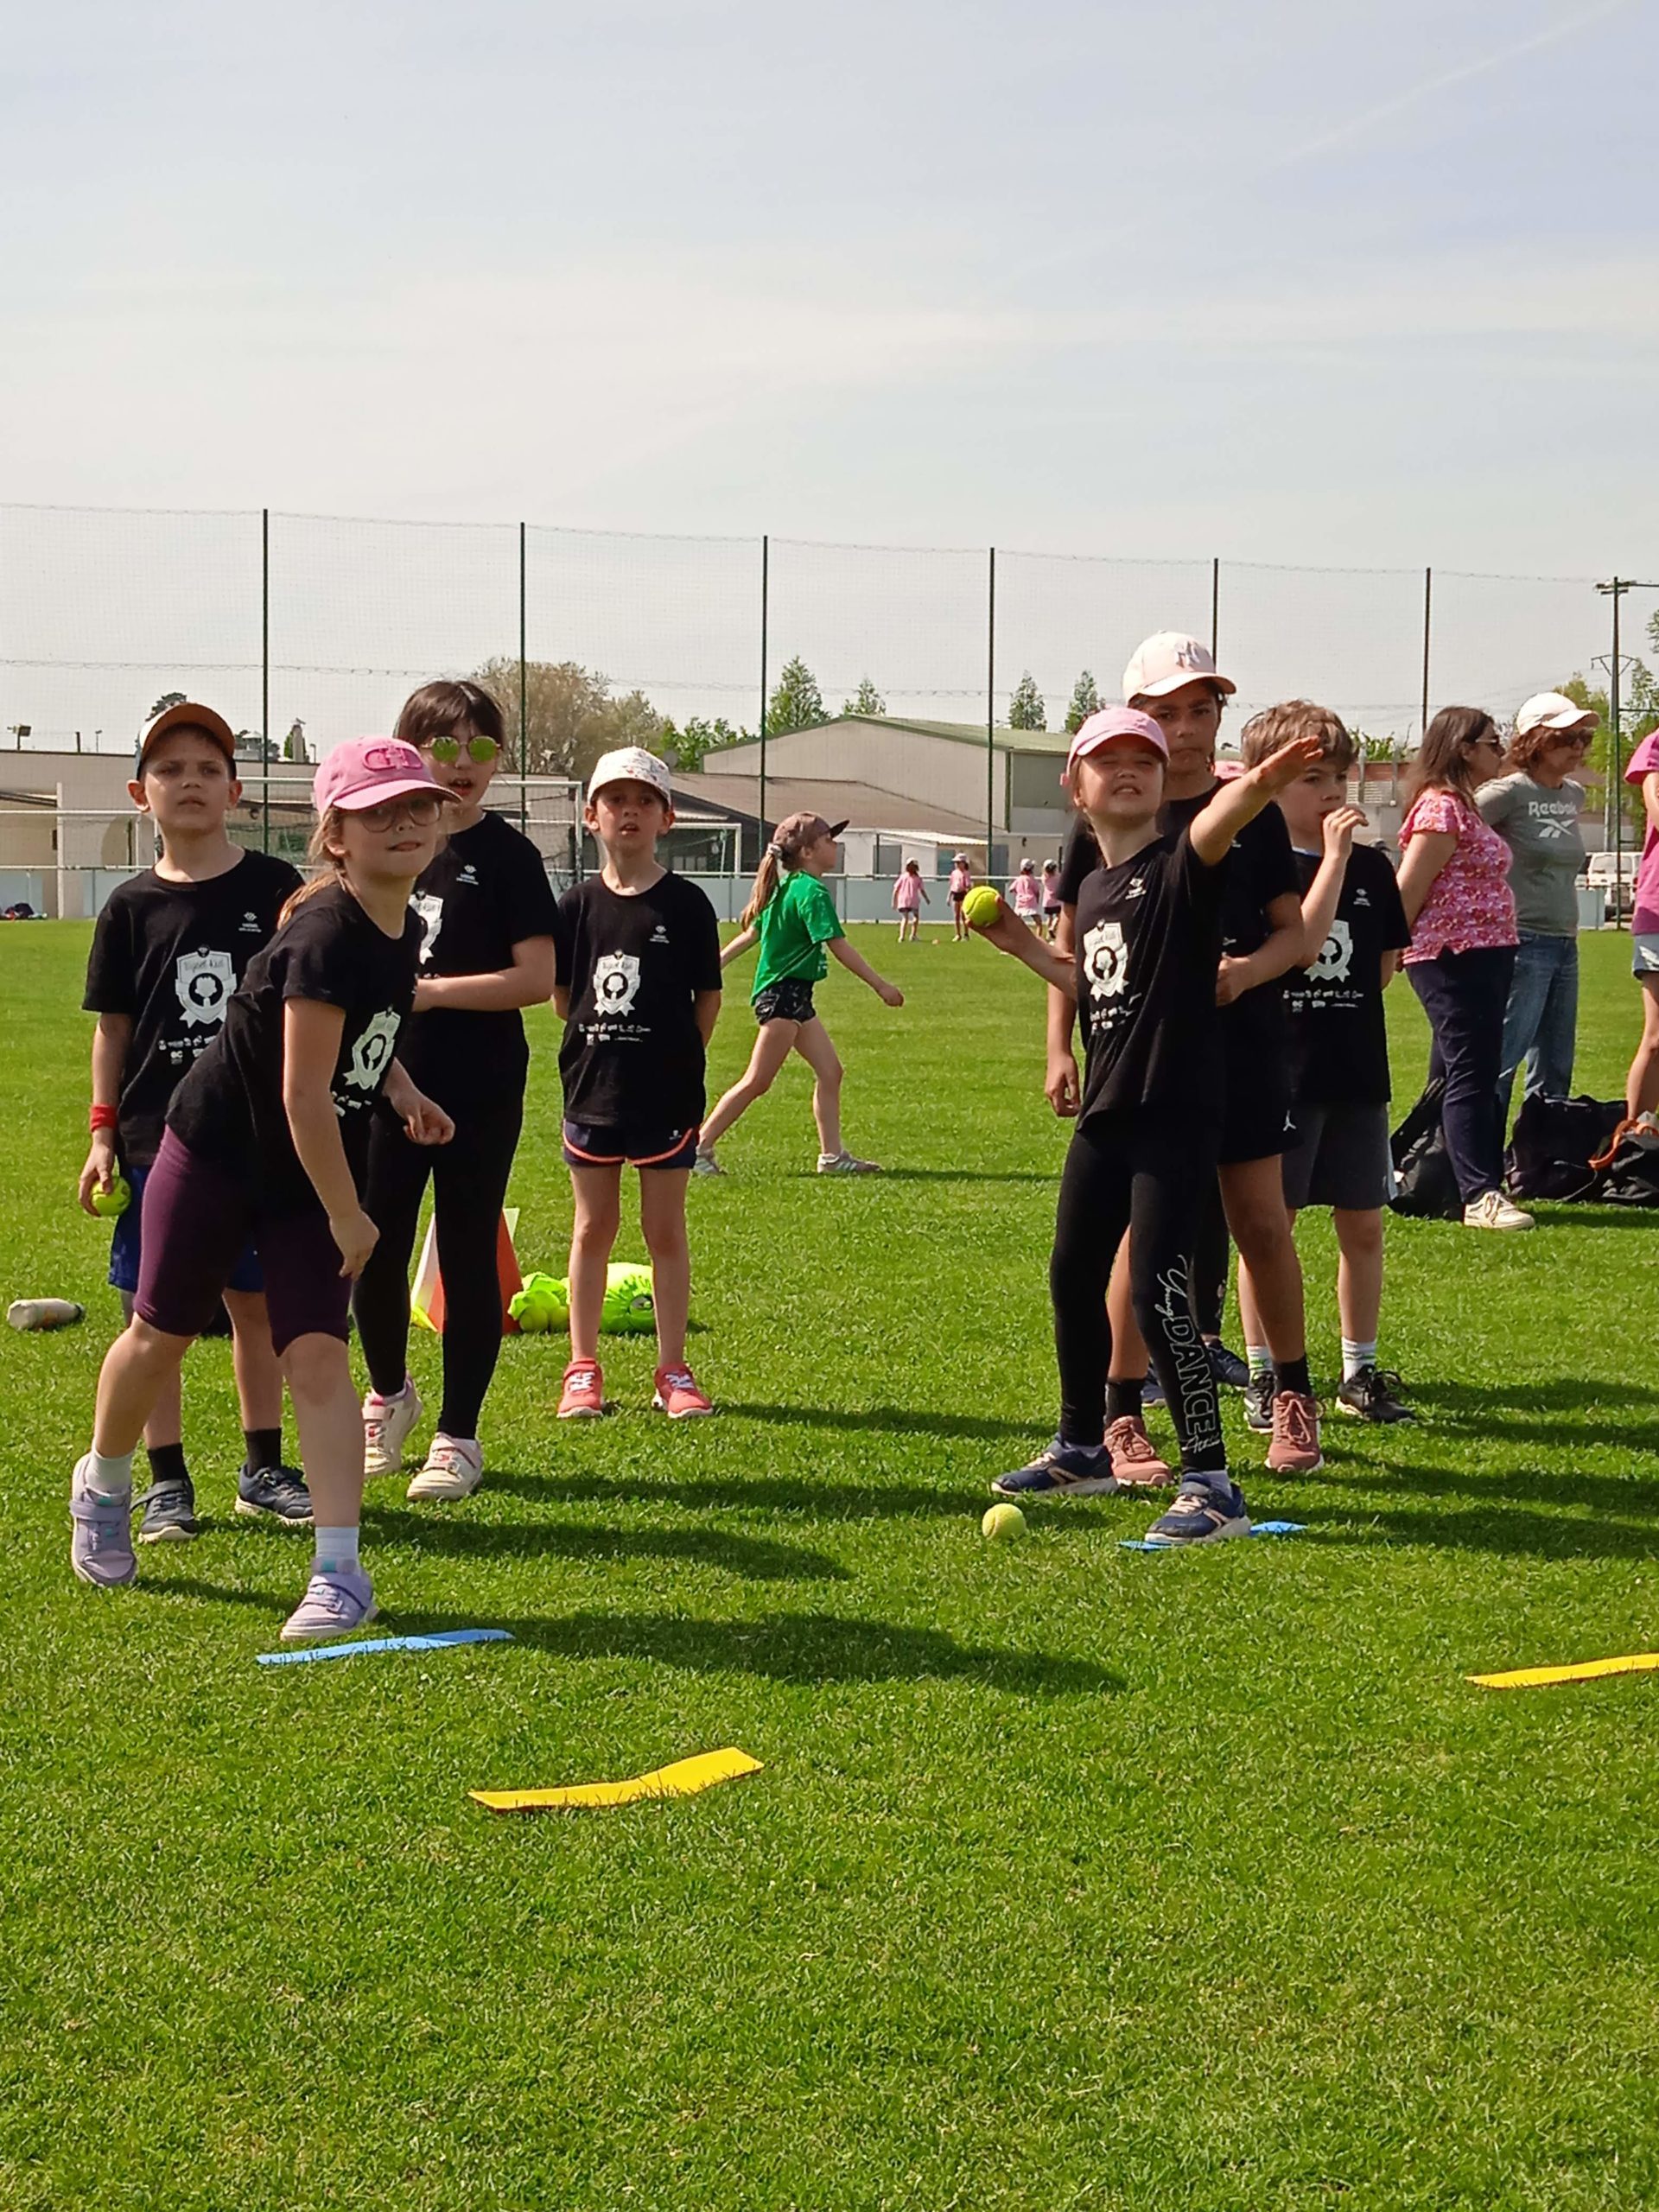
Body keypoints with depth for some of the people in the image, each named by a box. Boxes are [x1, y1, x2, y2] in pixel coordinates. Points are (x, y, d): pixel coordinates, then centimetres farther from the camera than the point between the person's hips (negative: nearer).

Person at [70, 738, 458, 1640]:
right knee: (160, 1337, 10)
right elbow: (302, 1093, -26)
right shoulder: (326, 934, -26)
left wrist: (402, 1092, 4)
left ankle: (339, 1572, -10)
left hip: (313, 1176, 6)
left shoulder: (402, 930, -1)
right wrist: (347, 1216, -18)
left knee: (318, 1357, -7)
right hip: (217, 1152, -6)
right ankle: (102, 1483, 38)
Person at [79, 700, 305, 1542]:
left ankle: (262, 1469, 21)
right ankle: (165, 1479, 13)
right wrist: (102, 1133, 2)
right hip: (156, 1135, 0)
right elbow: (113, 1027, 6)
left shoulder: (275, 888, 0)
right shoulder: (131, 906, 1)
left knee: (256, 1301, 8)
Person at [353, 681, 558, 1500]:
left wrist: (431, 990, -16)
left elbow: (536, 978, -13)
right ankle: (388, 1394, 34)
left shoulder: (506, 855, -5)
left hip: (479, 1094, -4)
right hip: (388, 1084, 4)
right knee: (373, 1252, 7)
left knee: (467, 1257, 3)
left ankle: (458, 1435, 14)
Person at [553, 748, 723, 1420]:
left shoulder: (686, 904, -4)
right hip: (592, 1087, 2)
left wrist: (673, 1057, 0)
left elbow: (708, 999, 1)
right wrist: (603, 1044, 2)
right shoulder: (578, 905, 2)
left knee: (665, 1229, 5)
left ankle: (672, 1371, 12)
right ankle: (583, 1369, 17)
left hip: (666, 1093, -2)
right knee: (593, 1226, 9)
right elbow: (561, 995, 9)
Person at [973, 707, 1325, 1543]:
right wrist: (1025, 947, 19)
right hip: (1105, 1112, 8)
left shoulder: (1180, 864, -10)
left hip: (1174, 1113, -8)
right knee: (1074, 1276, 17)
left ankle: (1212, 1482, -4)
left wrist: (1257, 784, -55)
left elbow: (1216, 823, -34)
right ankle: (1082, 1448, 36)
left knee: (1157, 1293, -12)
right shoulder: (1092, 887, 13)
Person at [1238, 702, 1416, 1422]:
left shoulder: (1371, 867, 7)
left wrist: (1333, 1011, 2)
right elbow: (1301, 943, -20)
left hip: (1356, 1071, 5)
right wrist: (1333, 856, -20)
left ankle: (1359, 1371, 22)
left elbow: (1383, 966, 14)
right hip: (1278, 1072, -5)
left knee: (1362, 1225, 10)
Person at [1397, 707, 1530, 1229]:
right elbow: (1408, 890, -15)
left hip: (1482, 957, 10)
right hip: (1454, 957, -10)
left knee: (1453, 1075, 16)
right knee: (1470, 1074, -13)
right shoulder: (1441, 808, -13)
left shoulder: (1462, 807, 19)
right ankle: (1480, 1196, -15)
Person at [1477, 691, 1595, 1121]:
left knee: (1555, 1073, 12)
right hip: (1521, 943, -8)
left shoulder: (1574, 796, 12)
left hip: (1565, 944, 8)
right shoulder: (1512, 792, -11)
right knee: (1499, 1063, -10)